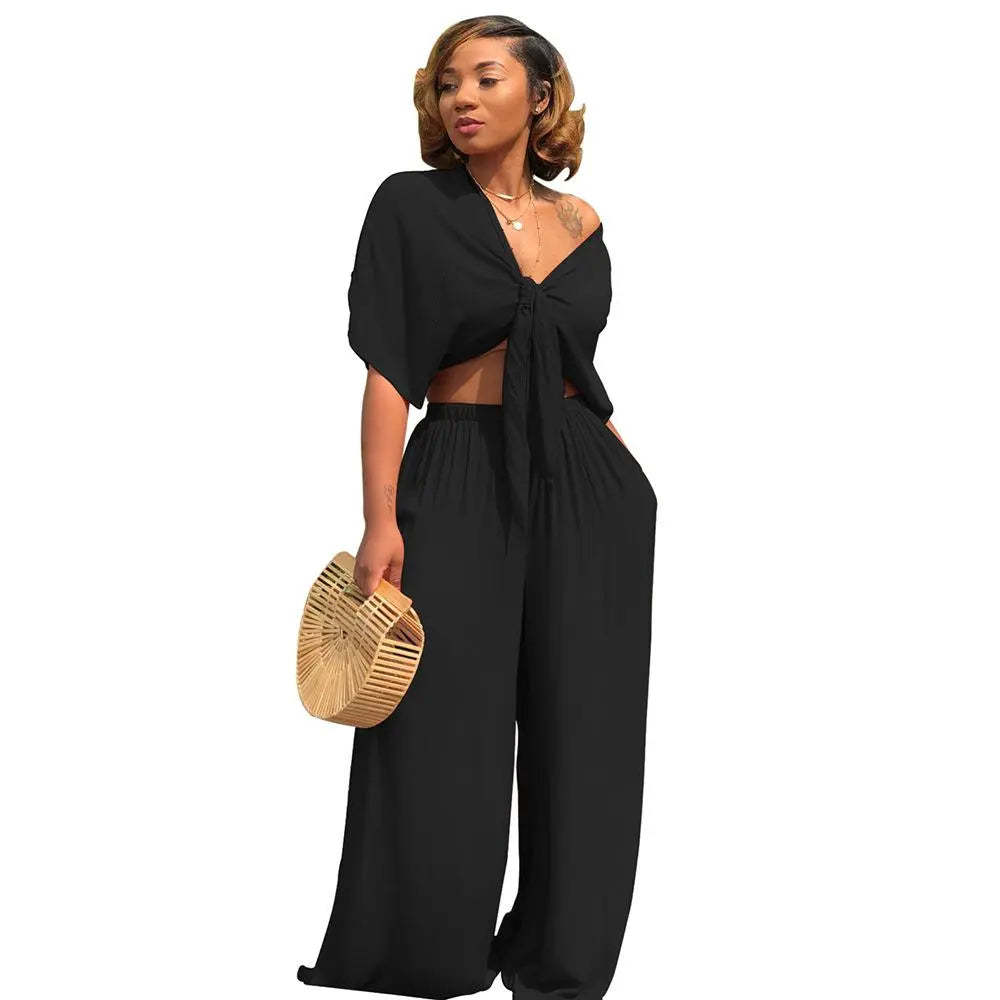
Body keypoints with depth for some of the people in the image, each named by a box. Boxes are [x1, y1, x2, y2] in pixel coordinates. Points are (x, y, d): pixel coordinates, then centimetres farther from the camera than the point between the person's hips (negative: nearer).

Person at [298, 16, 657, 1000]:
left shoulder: (578, 221, 9)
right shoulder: (412, 205, -2)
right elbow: (388, 373, -8)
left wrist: (632, 480, 14)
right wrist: (380, 523, -15)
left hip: (586, 486, 4)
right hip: (458, 484, -3)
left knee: (581, 738, 7)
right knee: (441, 744, -1)